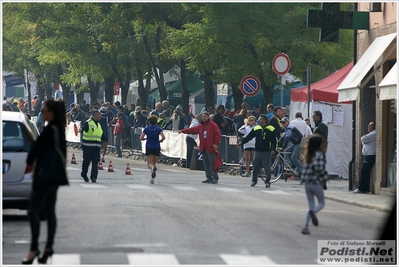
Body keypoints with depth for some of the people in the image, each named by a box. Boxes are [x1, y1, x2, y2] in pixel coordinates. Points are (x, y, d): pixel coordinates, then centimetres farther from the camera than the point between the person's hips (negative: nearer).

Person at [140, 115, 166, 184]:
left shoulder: (146, 129, -1)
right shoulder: (158, 129, -2)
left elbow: (141, 138, -5)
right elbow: (163, 137, -14)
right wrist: (160, 140, 6)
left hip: (149, 147, -1)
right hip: (156, 147, 1)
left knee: (149, 164, -1)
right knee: (154, 162, 15)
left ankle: (153, 168, -38)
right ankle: (152, 178, 7)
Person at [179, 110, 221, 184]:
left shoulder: (213, 125, -4)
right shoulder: (200, 126, 17)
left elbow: (218, 134, -10)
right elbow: (191, 130, 21)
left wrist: (216, 144, -16)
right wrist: (182, 131, 18)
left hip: (211, 148, -7)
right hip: (203, 149, 7)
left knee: (212, 164, -8)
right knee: (206, 164, 8)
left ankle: (215, 178, -6)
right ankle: (209, 178, 14)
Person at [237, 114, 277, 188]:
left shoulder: (271, 129, -1)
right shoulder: (256, 129, 8)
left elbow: (274, 140, 1)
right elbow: (249, 137, 11)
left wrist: (273, 149, -8)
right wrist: (242, 142, 3)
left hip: (267, 151, -3)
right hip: (258, 151, 3)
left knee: (267, 168, -3)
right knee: (255, 167, 6)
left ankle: (267, 182, 8)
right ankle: (254, 180, 20)